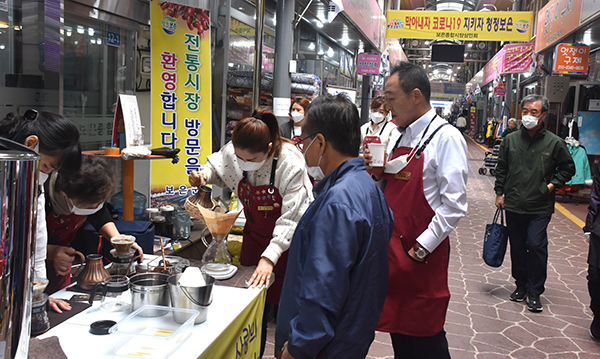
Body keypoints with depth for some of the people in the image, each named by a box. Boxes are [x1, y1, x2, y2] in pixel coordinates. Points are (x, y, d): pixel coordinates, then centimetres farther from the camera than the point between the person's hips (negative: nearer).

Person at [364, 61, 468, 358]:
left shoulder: (446, 137, -12)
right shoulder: (397, 137, 12)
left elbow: (454, 205, -17)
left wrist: (420, 249, -18)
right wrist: (377, 175, -1)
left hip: (423, 255, -7)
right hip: (392, 246, 7)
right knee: (398, 330, 18)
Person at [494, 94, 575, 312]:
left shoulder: (554, 143, -4)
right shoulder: (511, 140, 3)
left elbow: (568, 169, 8)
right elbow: (501, 168, 12)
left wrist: (552, 185, -3)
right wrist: (499, 192, 10)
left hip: (540, 207, -3)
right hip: (513, 205, 3)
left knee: (536, 246, -7)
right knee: (517, 247, 12)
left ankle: (534, 291, 8)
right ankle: (521, 284, 29)